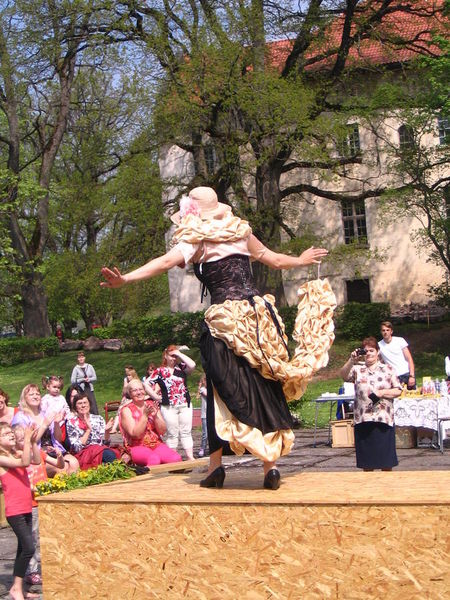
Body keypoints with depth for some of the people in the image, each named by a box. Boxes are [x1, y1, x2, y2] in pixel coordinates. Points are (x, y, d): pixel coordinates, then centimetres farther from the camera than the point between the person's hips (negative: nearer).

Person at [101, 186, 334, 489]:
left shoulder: (196, 239, 1)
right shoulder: (241, 231, 16)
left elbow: (166, 261, -16)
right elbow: (275, 259, 27)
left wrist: (125, 278, -22)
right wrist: (302, 260, 46)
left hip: (226, 320, -4)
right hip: (259, 314, 4)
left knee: (226, 392, 3)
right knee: (266, 390, 7)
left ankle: (216, 465, 5)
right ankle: (271, 465, 6)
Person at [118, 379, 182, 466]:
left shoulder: (152, 405, 10)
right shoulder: (126, 410, -2)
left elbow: (163, 431, 5)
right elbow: (136, 434, -14)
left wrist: (155, 416, -11)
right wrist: (145, 415, -18)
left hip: (156, 444, 4)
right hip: (137, 447, -4)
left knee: (176, 458, -26)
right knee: (154, 459, -37)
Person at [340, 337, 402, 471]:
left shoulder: (388, 369, 9)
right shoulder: (357, 369, 9)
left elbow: (398, 390, 6)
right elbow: (344, 376, -10)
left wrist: (382, 393, -9)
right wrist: (351, 361, -24)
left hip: (383, 419, -1)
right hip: (363, 419, 1)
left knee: (386, 462, 2)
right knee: (366, 462, 7)